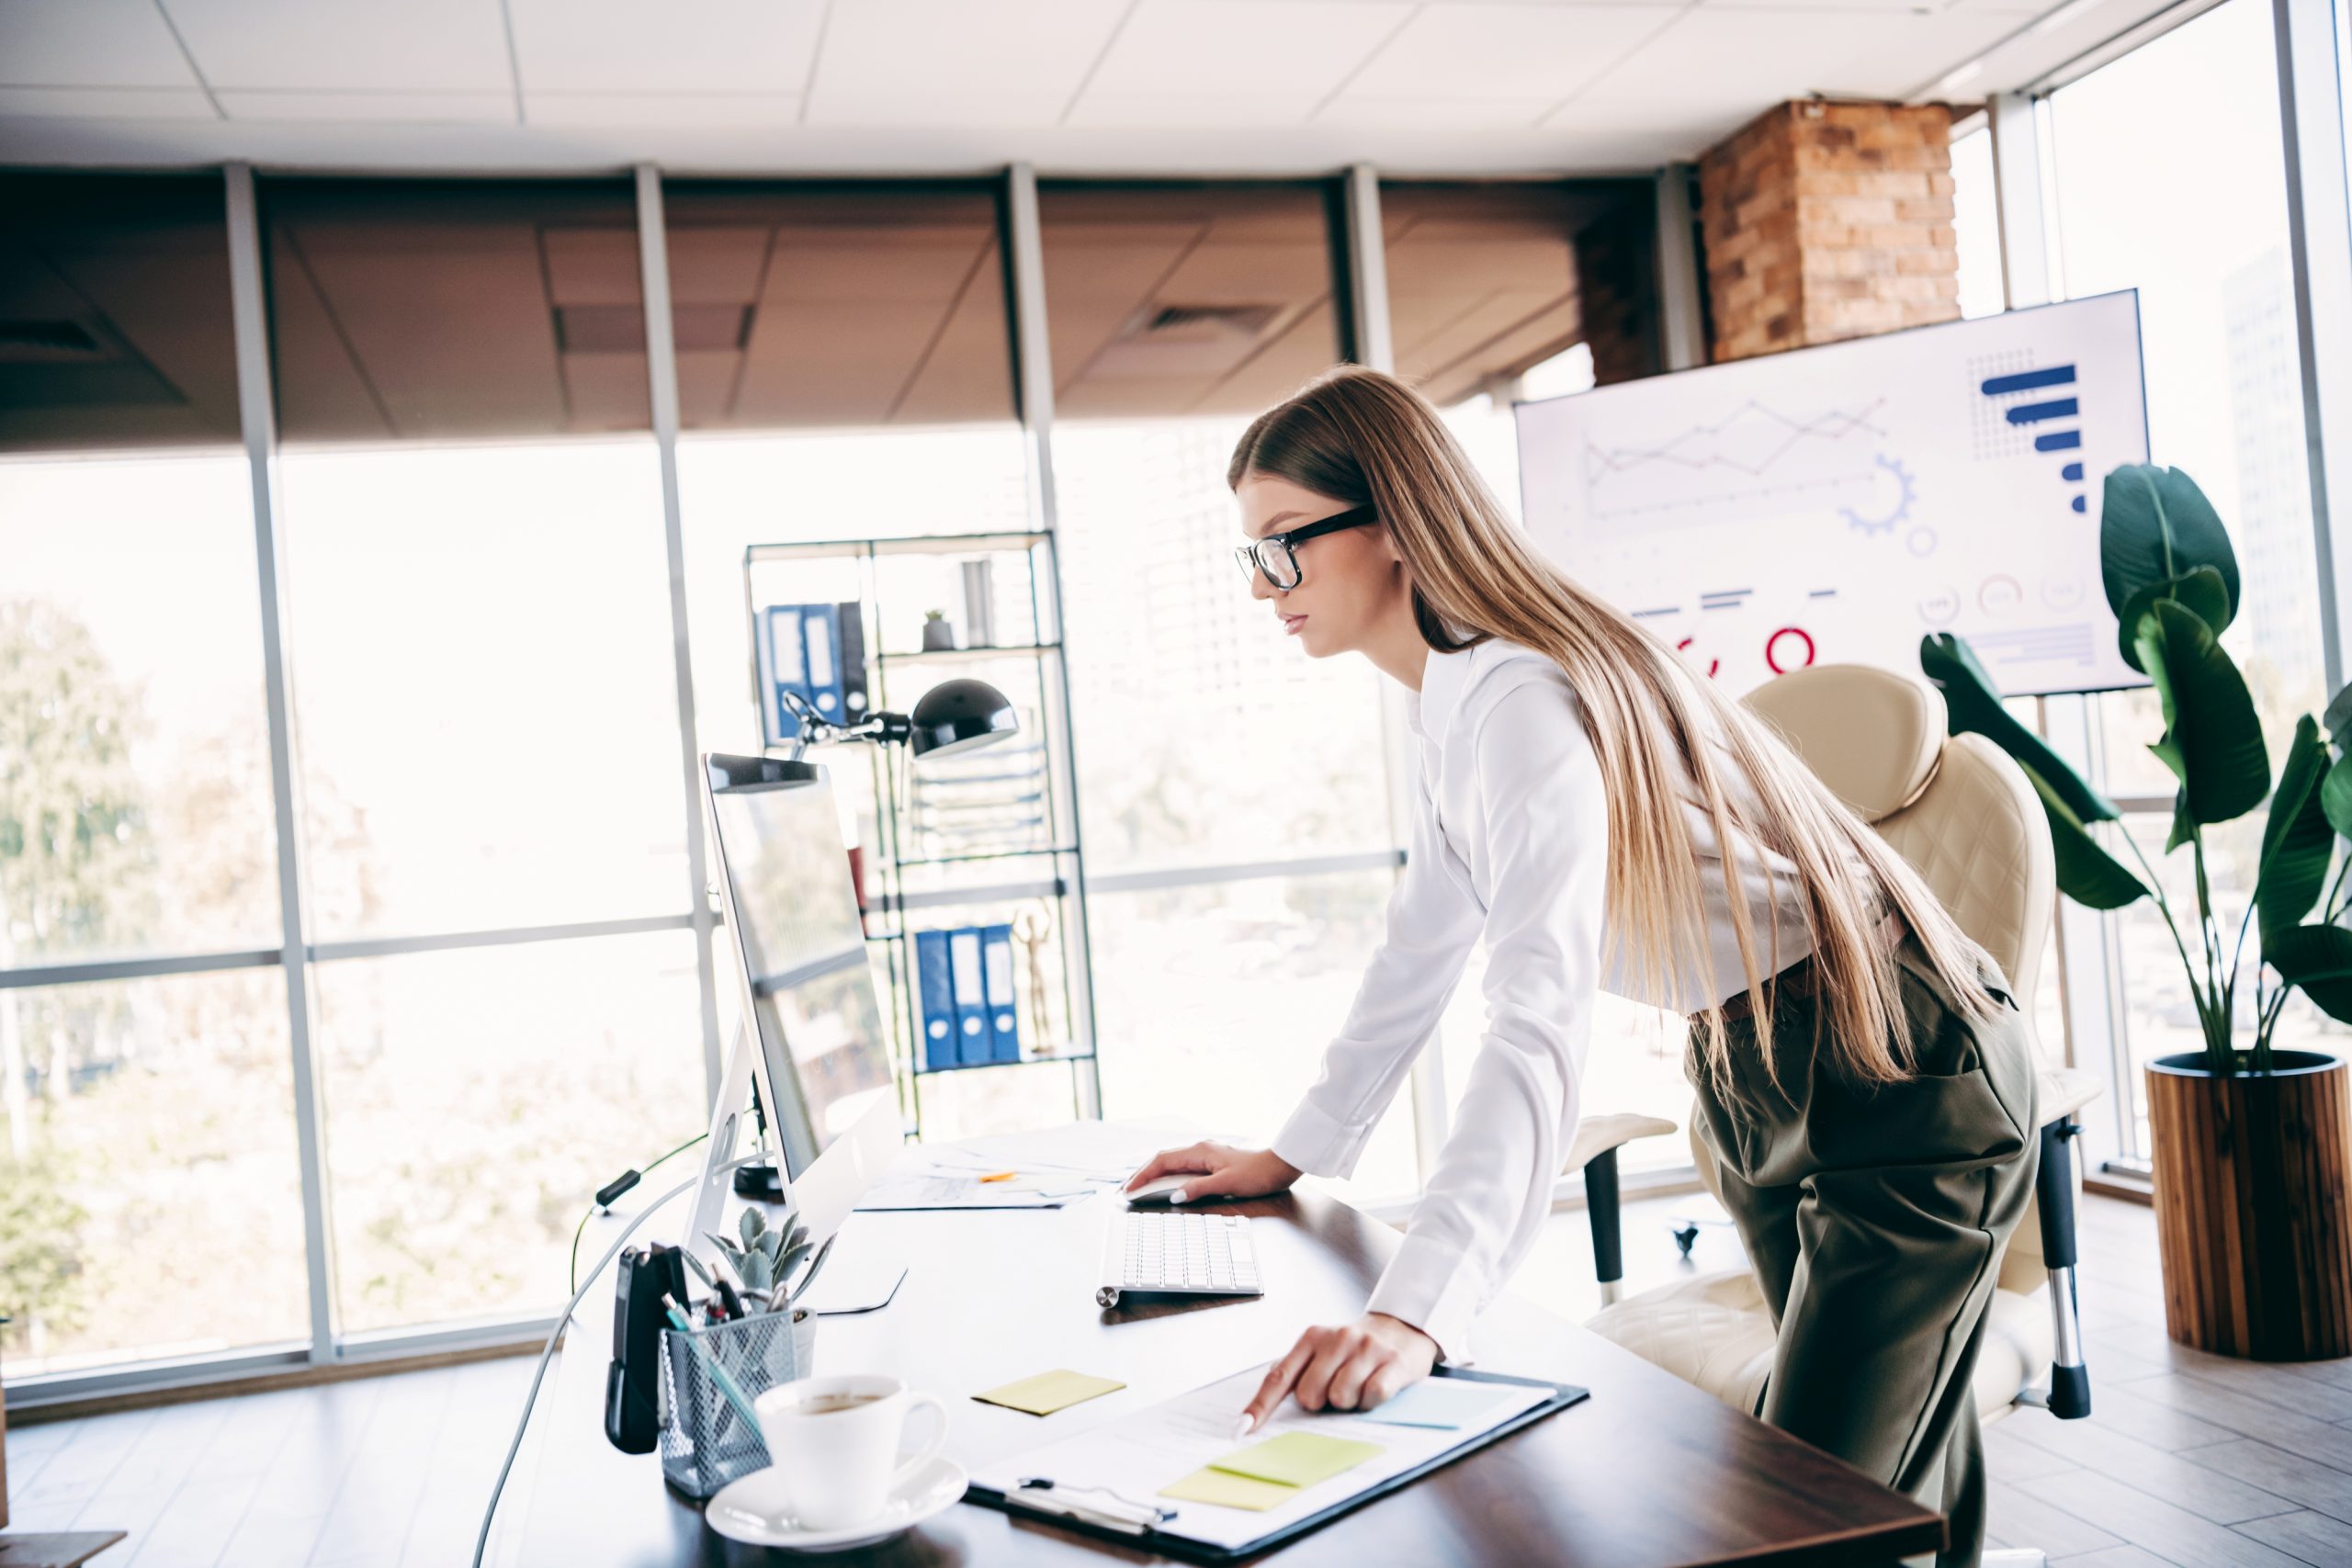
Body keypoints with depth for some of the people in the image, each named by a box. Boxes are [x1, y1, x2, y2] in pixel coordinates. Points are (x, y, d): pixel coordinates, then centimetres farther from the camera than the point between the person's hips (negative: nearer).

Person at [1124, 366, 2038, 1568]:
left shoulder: (1526, 700, -28)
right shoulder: (1449, 701, 2)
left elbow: (1541, 1020, -39)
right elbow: (1421, 947, 12)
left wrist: (1414, 1312, -48)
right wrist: (1291, 1153, 13)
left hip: (1901, 1075, -9)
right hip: (1752, 1072, 9)